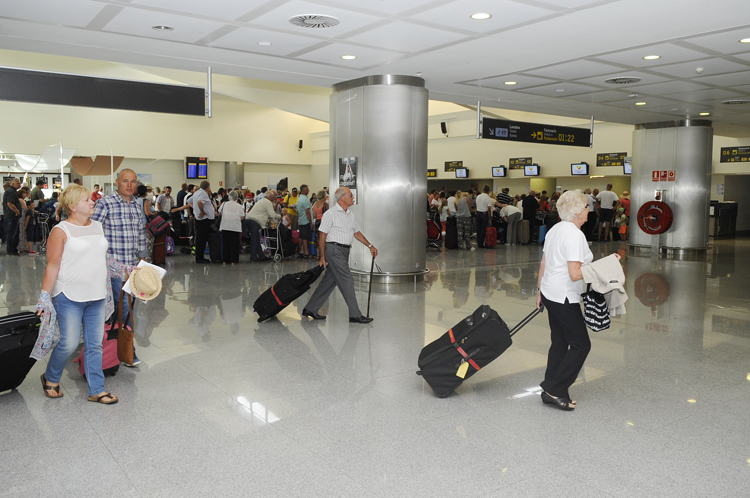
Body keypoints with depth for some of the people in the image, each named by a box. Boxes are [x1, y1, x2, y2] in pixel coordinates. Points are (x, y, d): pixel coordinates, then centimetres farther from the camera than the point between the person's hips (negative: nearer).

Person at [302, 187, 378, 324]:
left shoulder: (350, 214, 15)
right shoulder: (330, 213, -8)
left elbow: (357, 233, 22)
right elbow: (322, 236, -8)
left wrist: (370, 246, 14)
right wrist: (322, 257, -10)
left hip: (344, 251, 8)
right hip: (334, 249, -8)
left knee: (329, 281, 10)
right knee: (347, 281, -8)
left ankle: (310, 309, 19)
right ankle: (355, 315, -2)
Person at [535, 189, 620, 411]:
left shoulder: (555, 229, 11)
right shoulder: (574, 235, -18)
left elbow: (543, 264, 16)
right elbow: (575, 274, -24)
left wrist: (540, 290, 22)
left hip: (550, 293, 10)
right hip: (564, 299, -10)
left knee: (560, 343, 15)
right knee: (580, 344, 1)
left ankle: (551, 392, 21)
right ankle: (555, 389, 3)